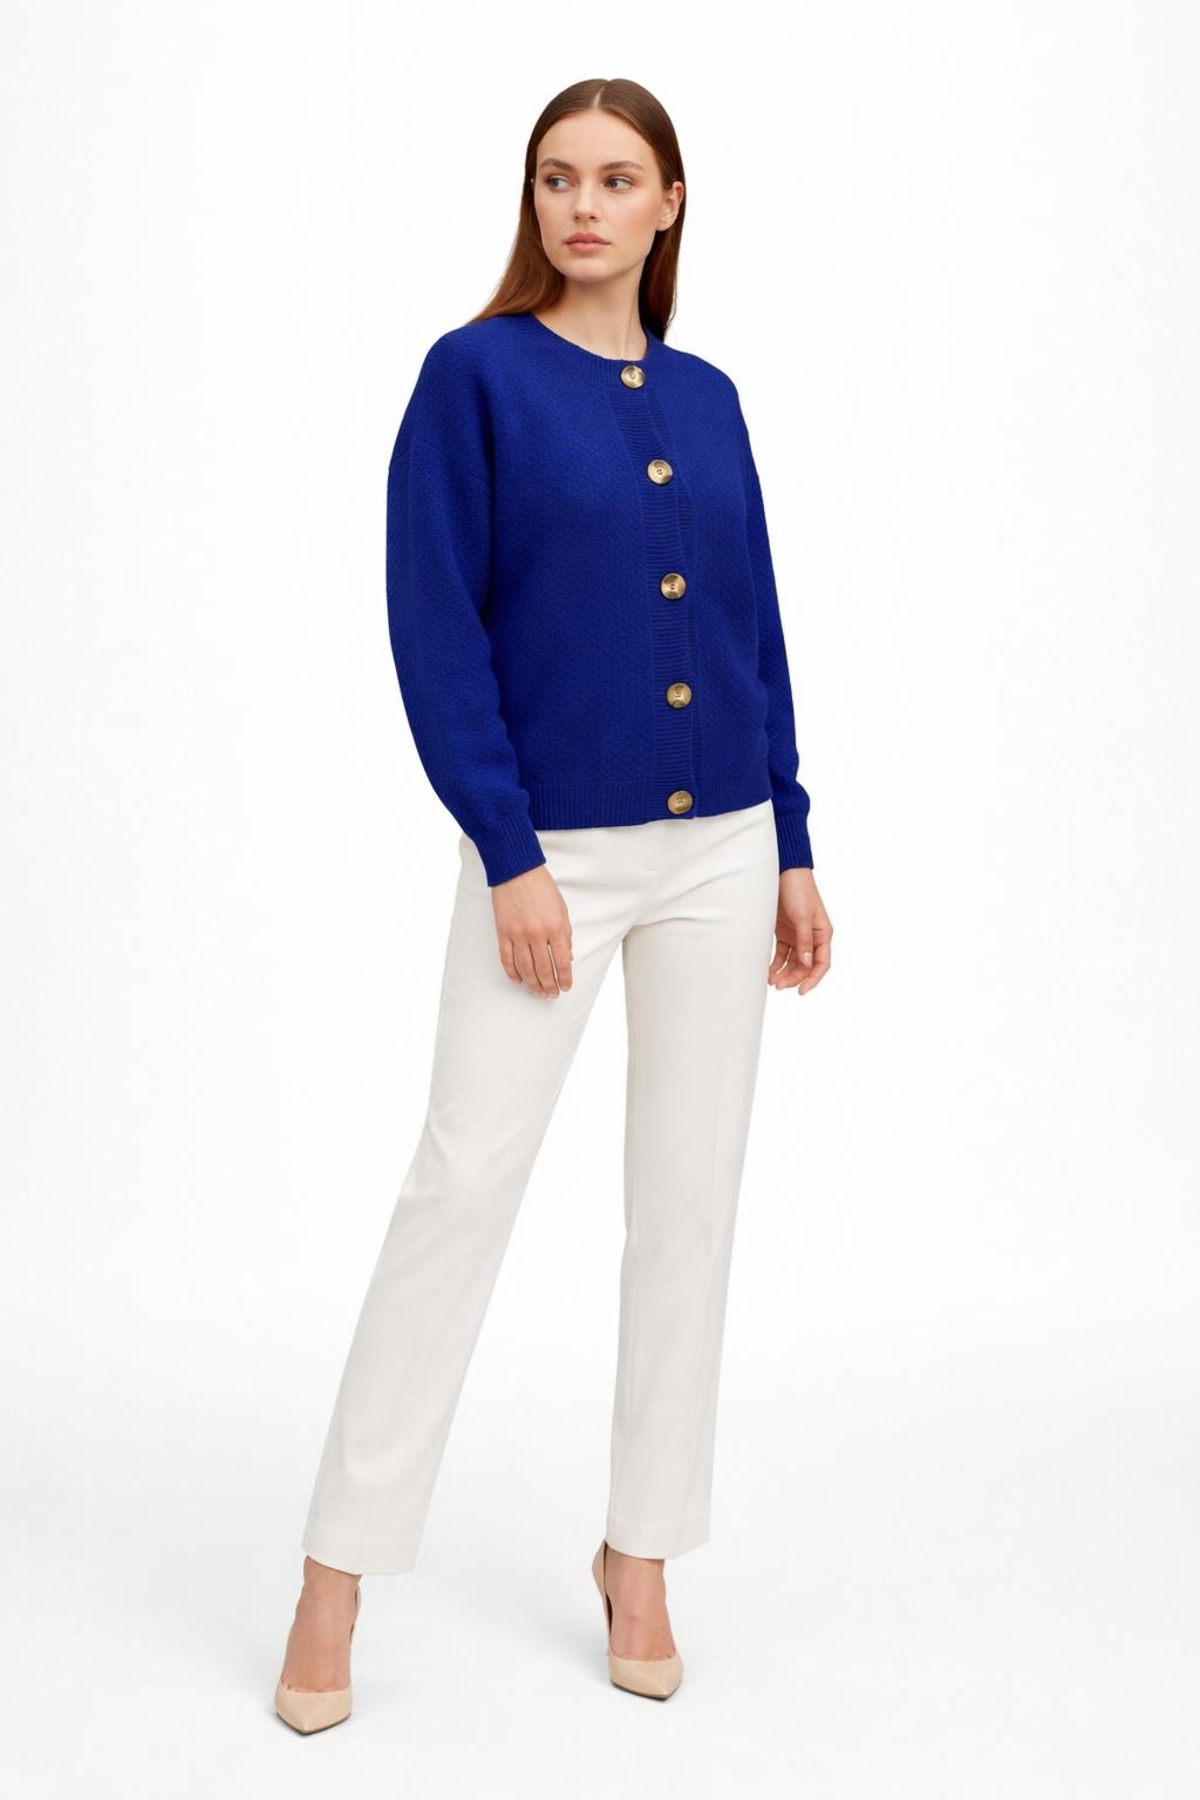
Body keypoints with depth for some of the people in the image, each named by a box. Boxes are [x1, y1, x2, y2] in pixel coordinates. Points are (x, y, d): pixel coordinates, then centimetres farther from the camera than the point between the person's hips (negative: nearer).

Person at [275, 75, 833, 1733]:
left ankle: (640, 1554, 21)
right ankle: (340, 1565, 7)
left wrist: (794, 851, 9)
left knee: (689, 1199, 7)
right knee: (463, 1184, -5)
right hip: (555, 849, -5)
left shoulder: (708, 398, 10)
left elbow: (755, 634, 12)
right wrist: (509, 856, -15)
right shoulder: (476, 374, -4)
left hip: (720, 849, 5)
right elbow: (434, 627, -10)